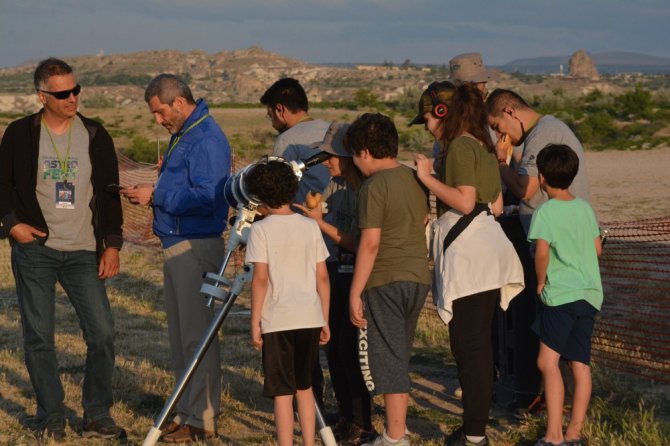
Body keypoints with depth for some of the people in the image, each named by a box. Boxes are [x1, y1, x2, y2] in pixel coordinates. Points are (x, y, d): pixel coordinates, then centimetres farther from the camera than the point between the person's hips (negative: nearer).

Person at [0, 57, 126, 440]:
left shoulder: (95, 136, 5)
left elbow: (110, 194, 8)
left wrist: (112, 244, 3)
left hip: (83, 253, 1)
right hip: (34, 251, -1)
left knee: (102, 333, -4)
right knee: (39, 337, 2)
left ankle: (98, 417, 10)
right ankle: (52, 420, 14)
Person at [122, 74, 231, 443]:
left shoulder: (206, 140, -16)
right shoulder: (182, 135, 16)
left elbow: (205, 198, -25)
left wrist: (157, 197, -17)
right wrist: (153, 194, 6)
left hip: (196, 248, -10)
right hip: (177, 246, 11)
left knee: (197, 336, -5)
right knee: (181, 335, 15)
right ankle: (186, 412, 23)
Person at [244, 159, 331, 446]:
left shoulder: (261, 229, -7)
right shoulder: (311, 226, 6)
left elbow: (260, 278, -12)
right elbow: (322, 277, 7)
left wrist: (255, 321, -6)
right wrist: (325, 319, 14)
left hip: (277, 320, -4)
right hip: (309, 318, 4)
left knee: (282, 392, 1)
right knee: (304, 386, 18)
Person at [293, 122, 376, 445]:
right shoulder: (336, 185, 7)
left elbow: (357, 244, -20)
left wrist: (321, 223, -22)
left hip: (358, 276, -8)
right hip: (336, 271, 8)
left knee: (349, 348, -6)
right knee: (334, 346, 11)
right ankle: (346, 418, 23)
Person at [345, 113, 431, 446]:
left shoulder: (374, 186, -13)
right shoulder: (415, 179, 9)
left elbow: (370, 244, -17)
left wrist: (355, 293, -14)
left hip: (385, 281, -7)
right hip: (418, 277, 7)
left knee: (386, 359, -1)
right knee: (399, 356, 16)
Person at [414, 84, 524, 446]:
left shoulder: (461, 146, -11)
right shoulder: (485, 147, 16)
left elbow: (465, 201, -21)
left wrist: (427, 177, -14)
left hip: (467, 249, -10)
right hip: (488, 246, 10)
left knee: (468, 343, -5)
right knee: (479, 341, 14)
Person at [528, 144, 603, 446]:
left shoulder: (545, 211, -11)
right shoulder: (584, 207, 10)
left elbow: (542, 251, -21)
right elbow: (597, 248, 16)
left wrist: (540, 282, -6)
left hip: (560, 296, -8)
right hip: (589, 294, 8)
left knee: (547, 361, -10)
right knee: (580, 364, 9)